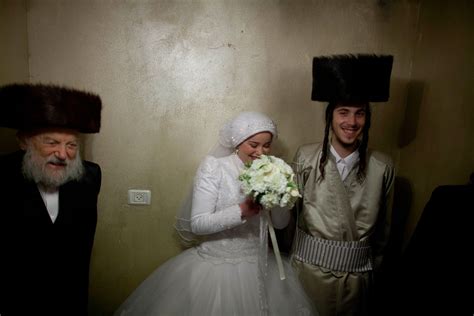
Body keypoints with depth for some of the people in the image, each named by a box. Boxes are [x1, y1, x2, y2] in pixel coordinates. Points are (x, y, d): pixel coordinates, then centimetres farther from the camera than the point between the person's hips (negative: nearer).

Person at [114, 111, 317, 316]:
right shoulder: (214, 167, -13)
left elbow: (281, 223, 3)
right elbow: (197, 223, -17)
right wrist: (242, 210, -28)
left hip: (257, 266, 4)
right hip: (216, 266, -4)